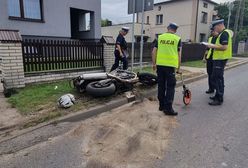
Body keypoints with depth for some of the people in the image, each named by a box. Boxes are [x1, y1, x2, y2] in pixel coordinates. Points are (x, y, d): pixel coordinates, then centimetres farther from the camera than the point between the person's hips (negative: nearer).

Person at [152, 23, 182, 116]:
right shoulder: (177, 39, 3)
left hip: (160, 64, 3)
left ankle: (162, 105, 23)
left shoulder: (160, 37, 8)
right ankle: (168, 108, 2)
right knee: (170, 87, 3)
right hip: (171, 65, -3)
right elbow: (179, 55, 4)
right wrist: (178, 67, 13)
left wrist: (154, 63, 15)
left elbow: (154, 51, 6)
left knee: (161, 85, 13)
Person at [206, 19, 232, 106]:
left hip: (220, 59, -11)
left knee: (217, 78, -10)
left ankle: (219, 99, -5)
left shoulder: (224, 33, -15)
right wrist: (214, 46, 10)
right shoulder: (223, 33, 16)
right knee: (219, 78, 17)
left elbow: (224, 47, -24)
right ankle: (218, 96, 29)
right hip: (219, 59, 11)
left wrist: (213, 46, -14)